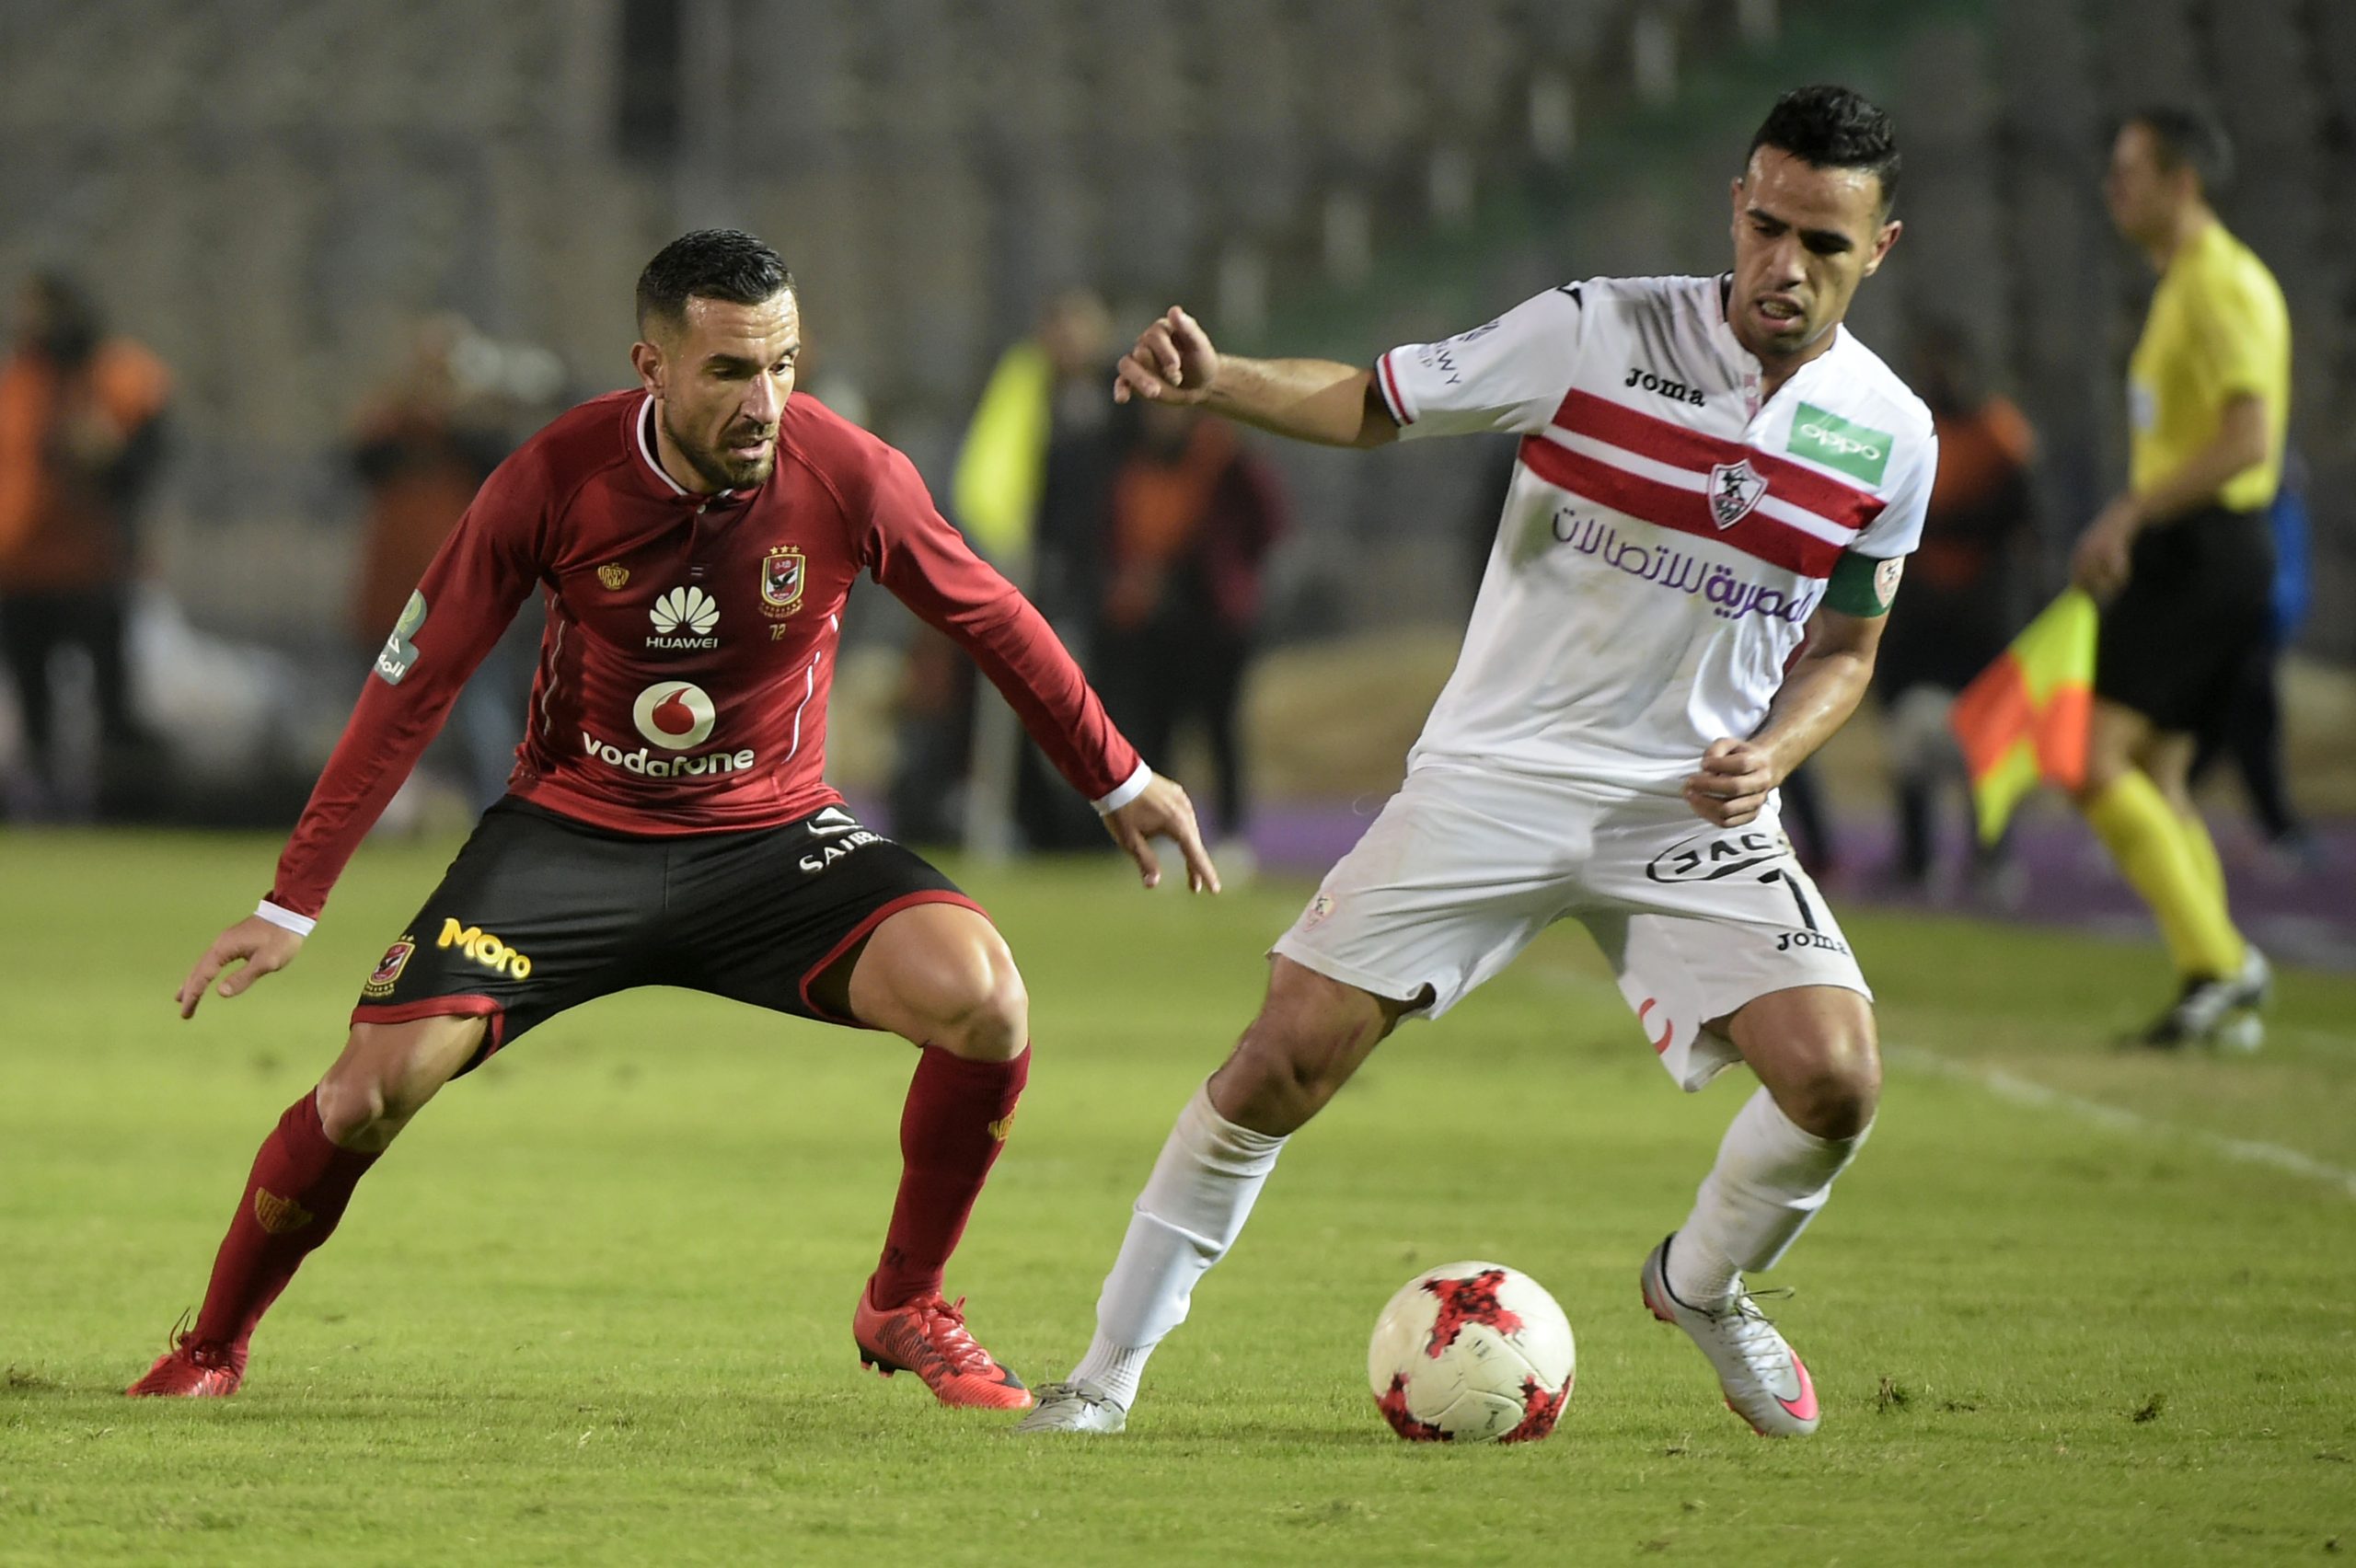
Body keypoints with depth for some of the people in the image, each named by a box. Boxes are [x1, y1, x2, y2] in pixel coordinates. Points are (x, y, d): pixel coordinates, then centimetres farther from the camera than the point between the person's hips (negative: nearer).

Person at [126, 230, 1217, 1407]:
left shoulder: (848, 477, -16)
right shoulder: (556, 480, -17)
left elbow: (991, 621, 3)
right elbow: (413, 686, -9)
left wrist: (1120, 783, 14)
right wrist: (291, 904, -9)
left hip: (768, 834, 1)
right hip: (572, 828, -1)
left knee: (977, 995, -25)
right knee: (372, 1089, -16)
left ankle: (904, 1308, -2)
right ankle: (211, 1349, 10)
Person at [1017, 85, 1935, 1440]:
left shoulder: (1889, 438, -3)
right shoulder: (1596, 333, -11)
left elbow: (1844, 649, 10)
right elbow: (1370, 403, -3)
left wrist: (1772, 754, -11)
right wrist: (1212, 378, -21)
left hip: (1695, 808, 2)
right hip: (1494, 772, -2)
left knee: (1834, 1078, -17)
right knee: (1282, 1063, -9)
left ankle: (1702, 1288, 17)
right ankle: (1110, 1371, 6)